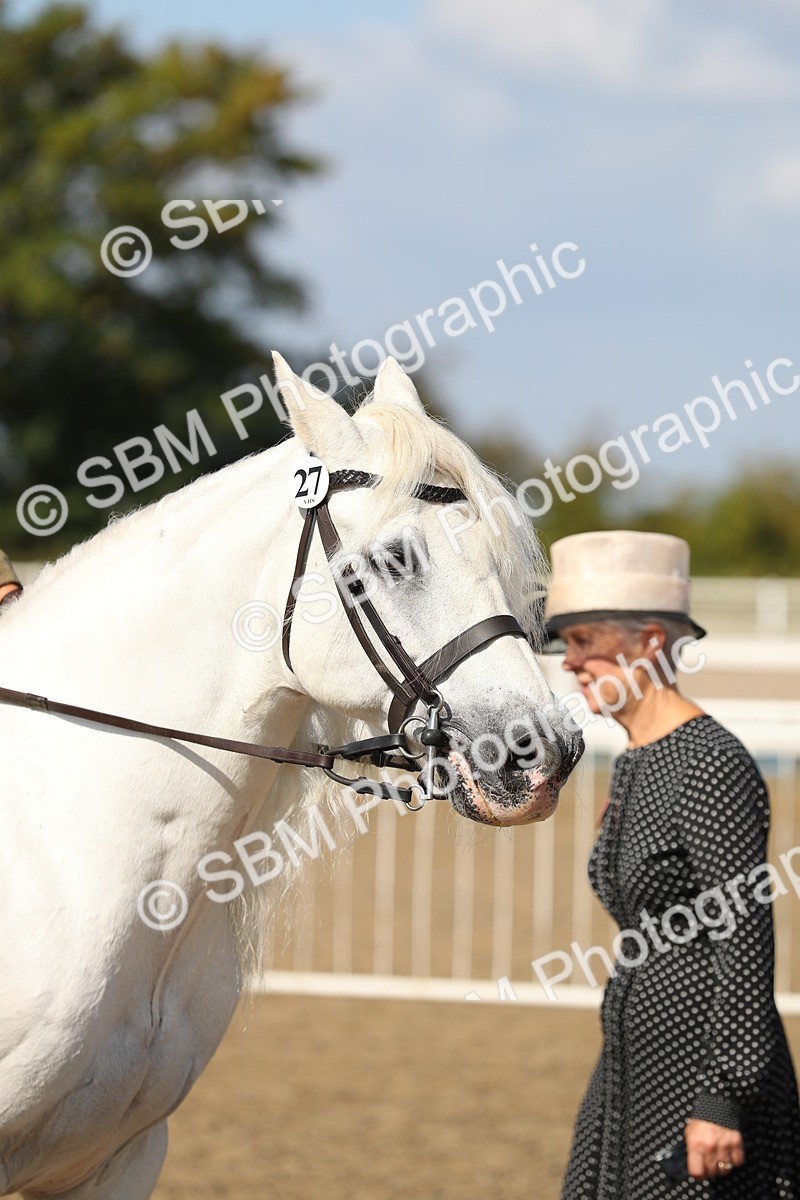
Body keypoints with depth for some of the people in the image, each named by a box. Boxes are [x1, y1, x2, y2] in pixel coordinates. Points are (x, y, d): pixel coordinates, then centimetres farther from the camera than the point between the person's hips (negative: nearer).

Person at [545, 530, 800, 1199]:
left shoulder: (713, 767, -17)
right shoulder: (636, 767, 13)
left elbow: (745, 942, -20)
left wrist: (724, 1101, -23)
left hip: (707, 1069, -10)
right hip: (636, 1065, 10)